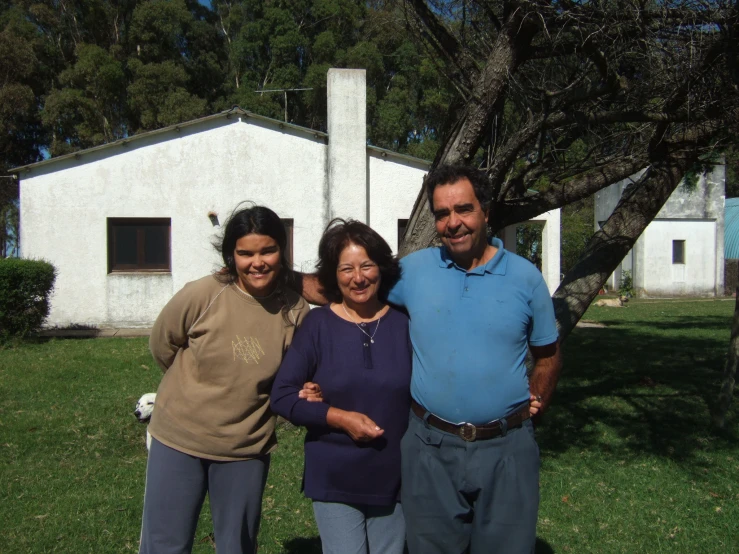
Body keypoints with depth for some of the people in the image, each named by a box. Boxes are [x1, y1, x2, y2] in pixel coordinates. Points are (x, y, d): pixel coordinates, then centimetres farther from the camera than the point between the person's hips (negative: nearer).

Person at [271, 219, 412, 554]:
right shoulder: (318, 324, -6)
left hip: (394, 478, 2)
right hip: (334, 480, -2)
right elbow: (282, 397, -5)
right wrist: (339, 417, -19)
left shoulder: (403, 323, -4)